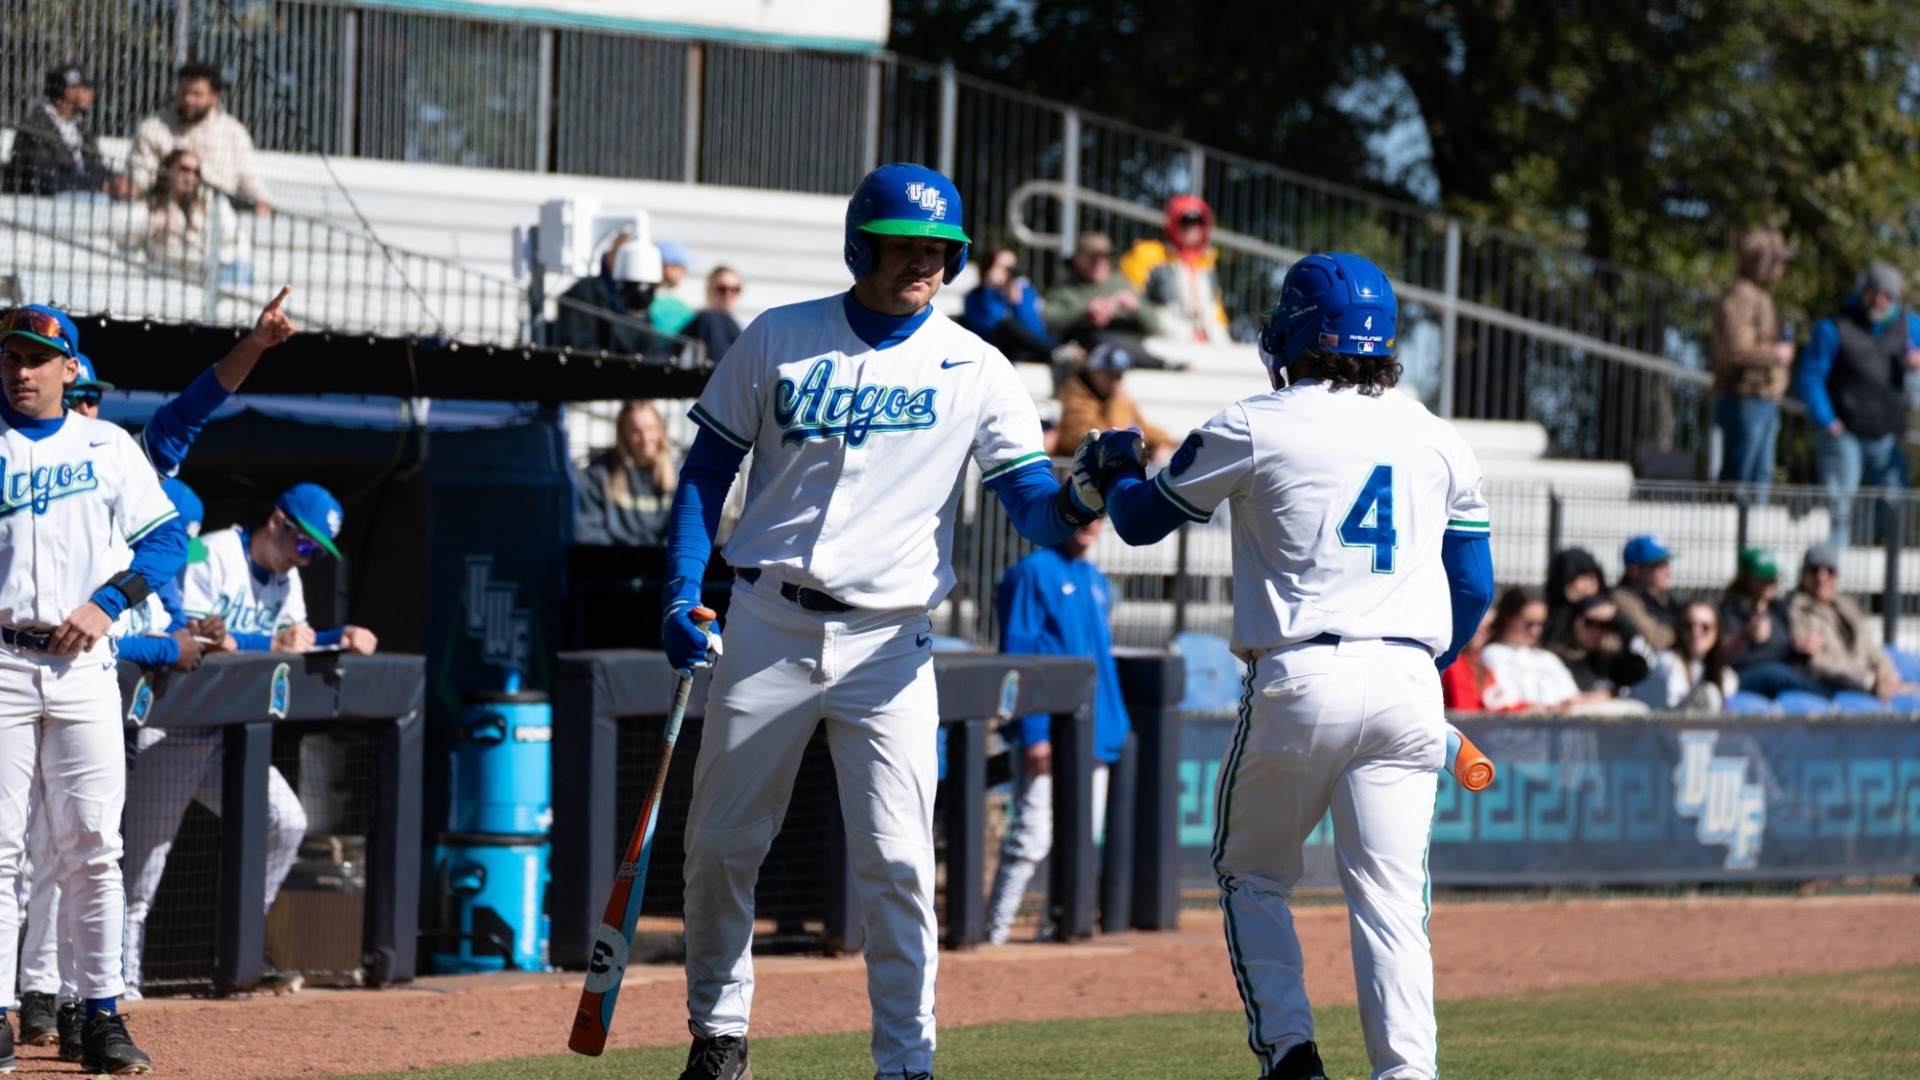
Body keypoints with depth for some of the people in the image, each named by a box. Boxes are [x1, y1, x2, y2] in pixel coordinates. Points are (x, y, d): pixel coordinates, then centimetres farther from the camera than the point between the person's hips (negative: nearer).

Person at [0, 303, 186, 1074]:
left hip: (82, 662, 1)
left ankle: (102, 1017, 2)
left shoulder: (109, 447, 11)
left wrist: (105, 604, -6)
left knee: (91, 845, -1)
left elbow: (166, 540, 8)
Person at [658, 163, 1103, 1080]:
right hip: (767, 625, 1)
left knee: (896, 865, -9)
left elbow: (1029, 503, -6)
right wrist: (679, 593, -1)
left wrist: (1072, 506, -29)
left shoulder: (974, 369, 1)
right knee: (722, 846, 7)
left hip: (888, 642, -1)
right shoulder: (778, 339, 3)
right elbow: (708, 470, 9)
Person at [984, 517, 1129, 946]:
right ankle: (995, 930, -9)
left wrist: (1116, 725, 15)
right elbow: (1018, 653, -10)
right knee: (1032, 836, -13)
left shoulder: (1095, 580, 18)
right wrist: (1033, 732, -17)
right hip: (1047, 731, -8)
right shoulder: (1033, 572, -5)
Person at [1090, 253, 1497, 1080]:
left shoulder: (1253, 429, 0)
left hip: (1299, 679, -3)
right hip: (1409, 685, 3)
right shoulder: (1438, 440, 13)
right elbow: (1474, 586, 16)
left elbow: (1141, 520, 12)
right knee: (1390, 892, 1)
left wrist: (1115, 468, 33)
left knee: (1252, 873, 14)